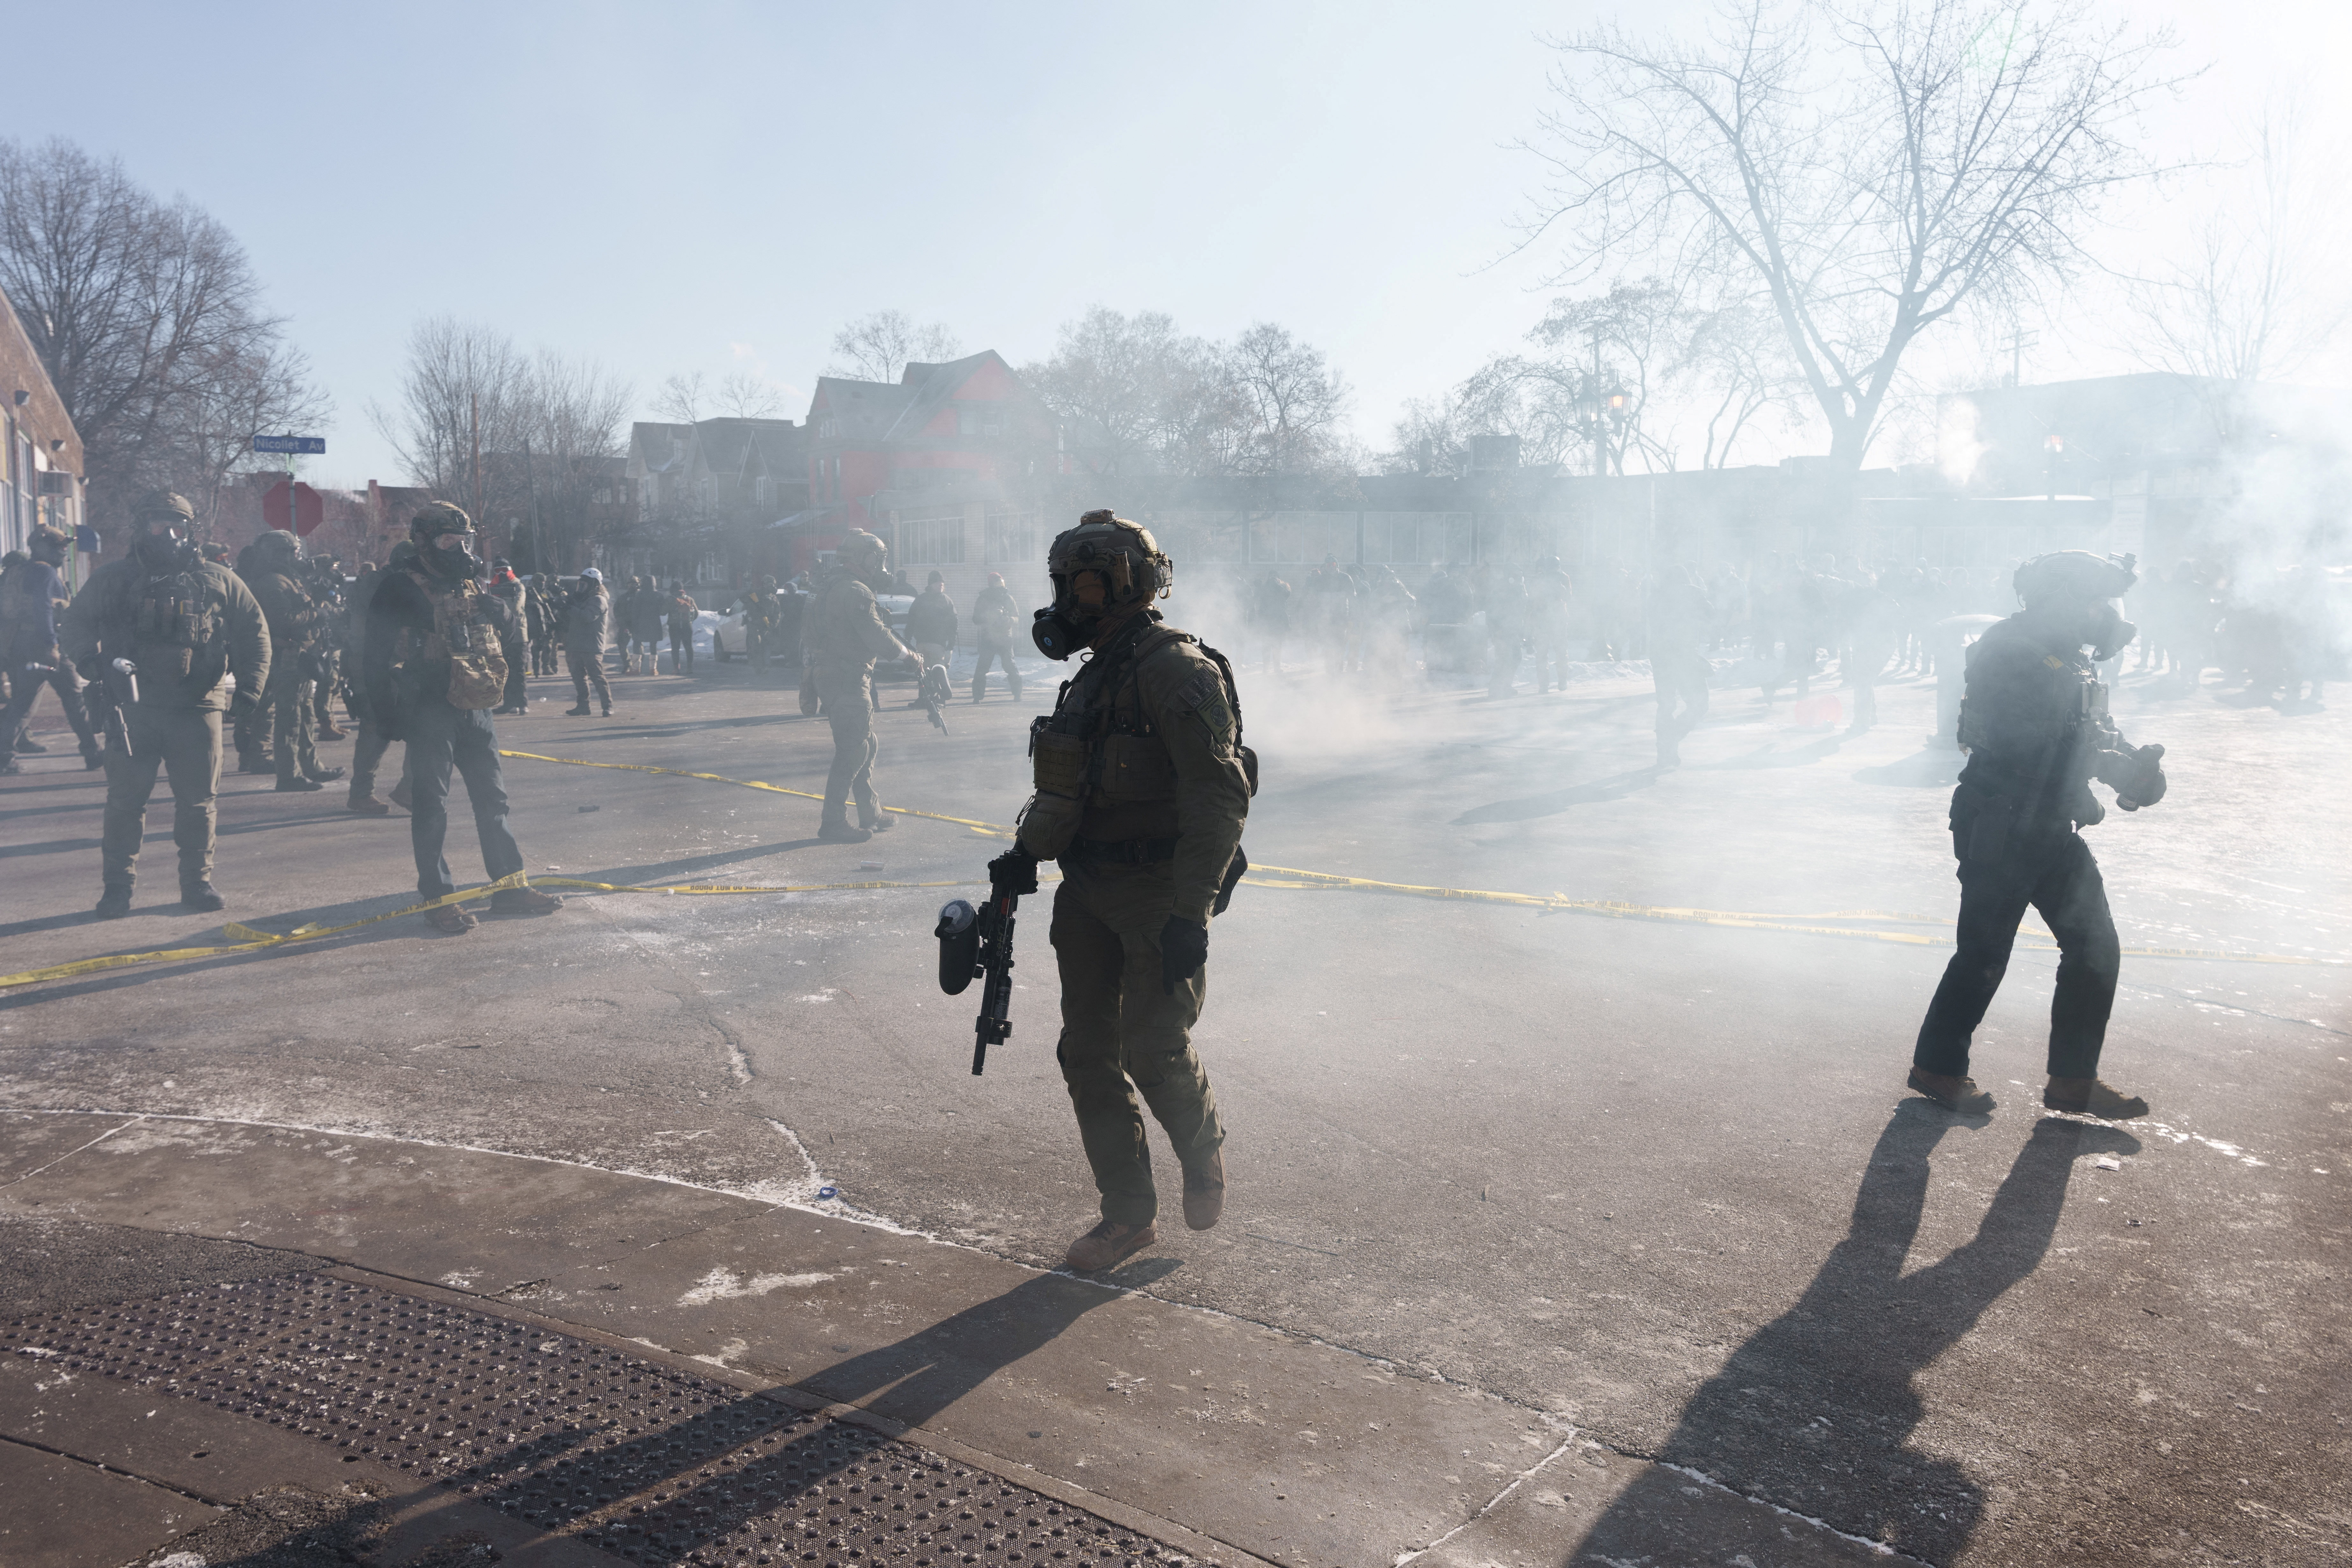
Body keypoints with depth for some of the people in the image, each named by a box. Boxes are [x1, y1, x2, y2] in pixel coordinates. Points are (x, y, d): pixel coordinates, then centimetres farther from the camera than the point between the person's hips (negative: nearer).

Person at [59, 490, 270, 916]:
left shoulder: (218, 581, 8)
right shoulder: (114, 580, 8)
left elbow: (254, 633, 9)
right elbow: (76, 624, 9)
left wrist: (249, 689, -1)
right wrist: (94, 662, -11)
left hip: (197, 708, 0)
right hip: (133, 709, 0)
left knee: (197, 801, 4)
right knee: (125, 800, 2)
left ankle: (198, 884, 14)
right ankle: (118, 887, 11)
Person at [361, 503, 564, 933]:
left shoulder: (472, 589, 14)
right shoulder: (402, 590, -7)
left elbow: (497, 644, 28)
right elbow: (378, 659, -10)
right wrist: (392, 714, -15)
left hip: (475, 712, 7)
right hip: (430, 715, -7)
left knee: (492, 800, 10)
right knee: (431, 808, 0)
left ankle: (509, 886, 18)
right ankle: (438, 898, 6)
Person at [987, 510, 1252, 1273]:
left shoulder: (1178, 670, -15)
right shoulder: (1096, 674, 14)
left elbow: (1219, 800, -22)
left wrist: (1189, 914, -27)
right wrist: (1028, 852, 9)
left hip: (1158, 895, -9)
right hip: (1088, 892, 9)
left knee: (1154, 1050, -8)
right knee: (1088, 1052, 7)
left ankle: (1203, 1153, 24)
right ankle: (1129, 1211, 20)